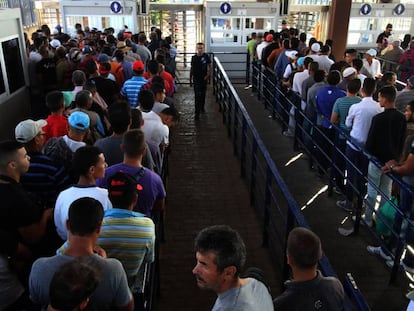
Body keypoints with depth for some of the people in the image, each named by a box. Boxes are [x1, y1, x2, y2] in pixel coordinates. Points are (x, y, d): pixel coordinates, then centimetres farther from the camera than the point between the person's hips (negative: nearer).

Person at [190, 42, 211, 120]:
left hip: (204, 79, 0)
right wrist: (190, 79, 8)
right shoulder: (194, 57, -1)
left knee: (203, 94, 15)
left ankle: (202, 107, 39)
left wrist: (207, 76, -16)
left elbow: (210, 67, -3)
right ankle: (197, 112, -7)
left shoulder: (206, 57, -6)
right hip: (196, 79, 0)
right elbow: (191, 69, 7)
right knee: (197, 95, -7)